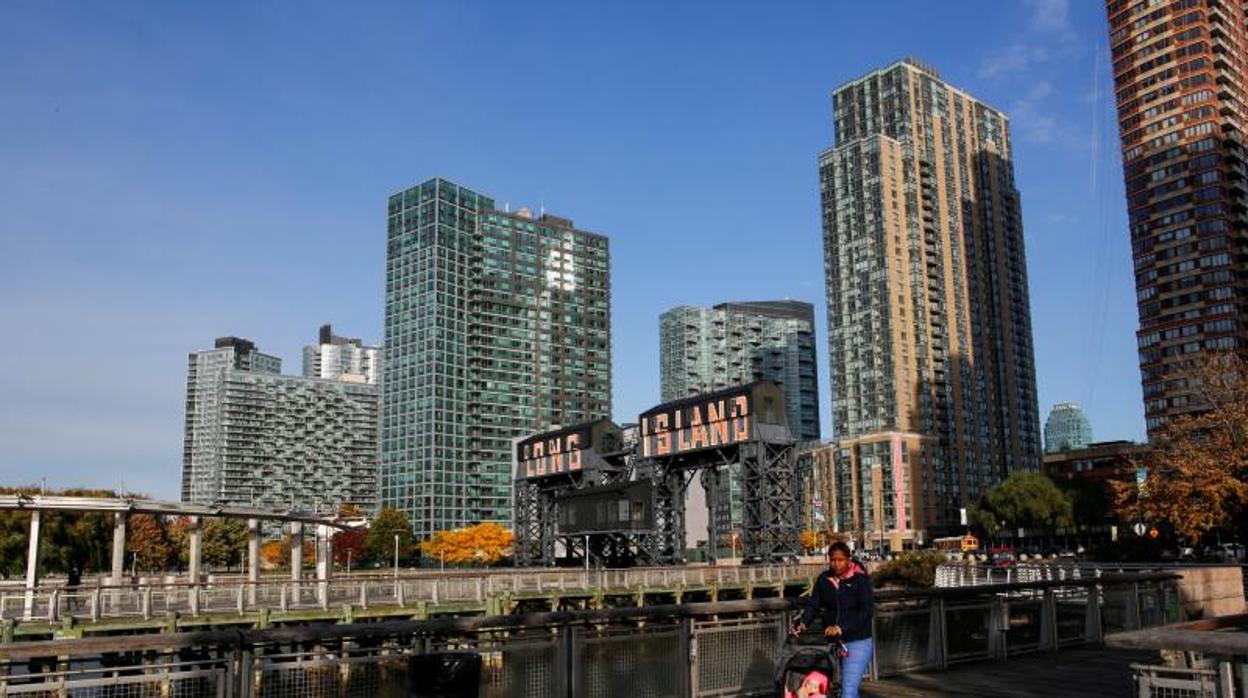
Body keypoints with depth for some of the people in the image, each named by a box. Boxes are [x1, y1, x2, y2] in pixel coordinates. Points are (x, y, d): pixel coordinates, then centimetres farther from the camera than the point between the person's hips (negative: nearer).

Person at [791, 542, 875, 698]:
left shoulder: (861, 579, -10)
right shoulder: (824, 579, 4)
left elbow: (867, 611, -16)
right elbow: (813, 604, 1)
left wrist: (841, 628, -26)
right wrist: (803, 623, -19)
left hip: (857, 641, -5)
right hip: (831, 641, 5)